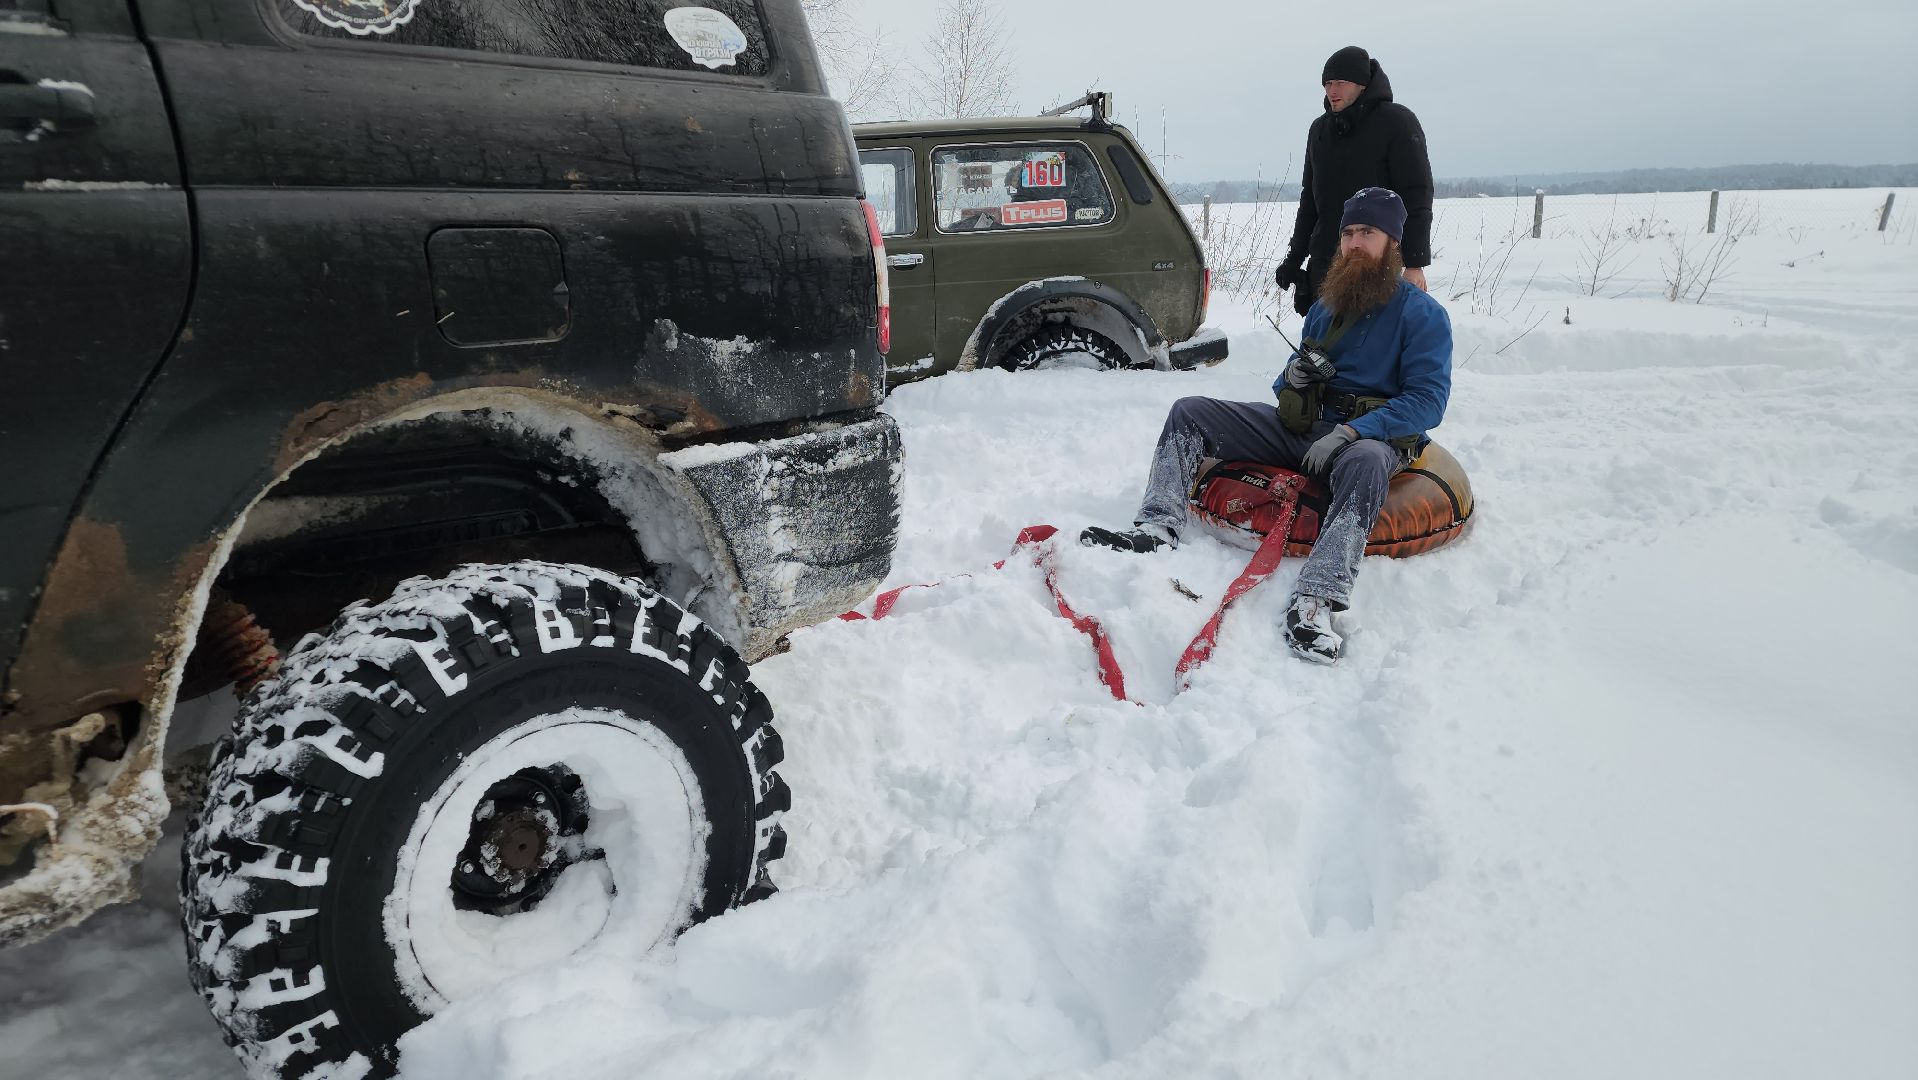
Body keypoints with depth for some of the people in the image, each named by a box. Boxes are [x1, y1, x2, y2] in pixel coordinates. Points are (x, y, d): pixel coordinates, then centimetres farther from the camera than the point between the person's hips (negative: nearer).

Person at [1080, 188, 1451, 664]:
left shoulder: (1424, 315, -3)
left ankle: (1314, 600, -52)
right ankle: (1157, 528, -23)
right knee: (1188, 412, -6)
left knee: (1365, 463, -44)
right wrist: (1292, 376, -3)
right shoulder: (1326, 306, 16)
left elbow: (1428, 400, -14)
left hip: (1369, 436, -6)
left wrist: (1350, 432, -26)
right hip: (1300, 427, 6)